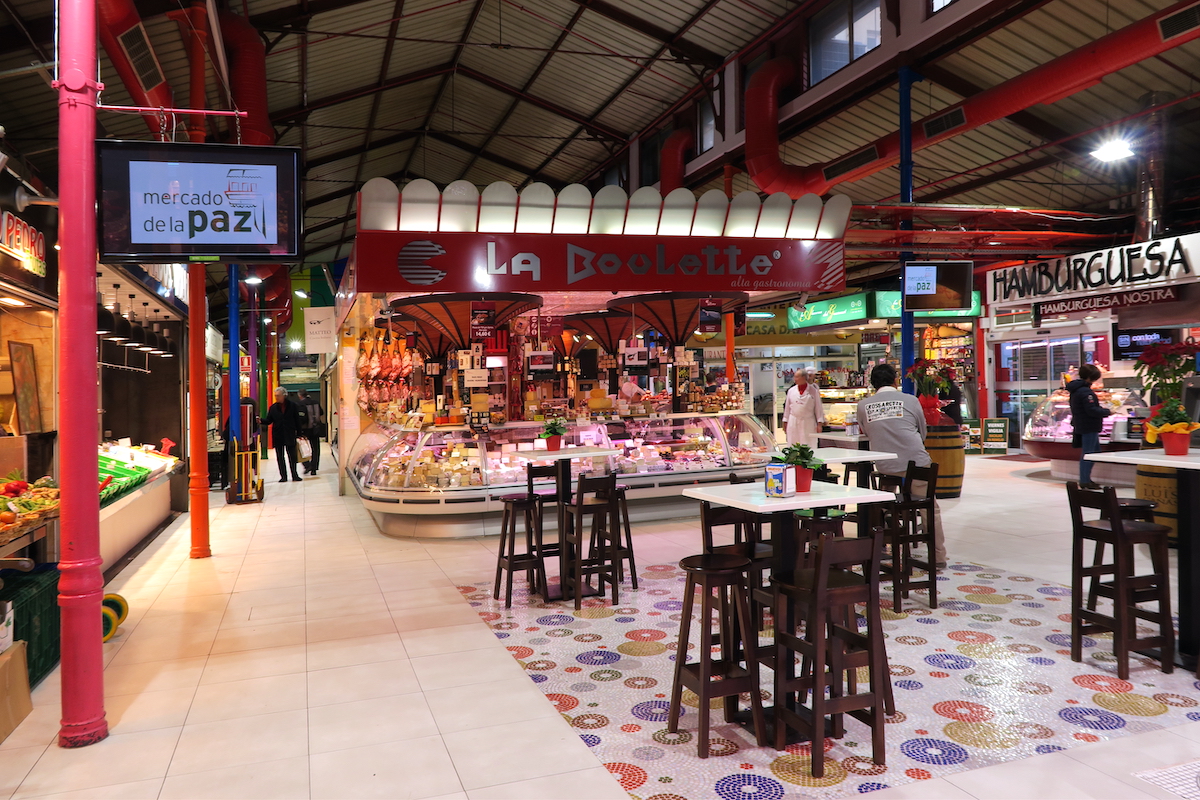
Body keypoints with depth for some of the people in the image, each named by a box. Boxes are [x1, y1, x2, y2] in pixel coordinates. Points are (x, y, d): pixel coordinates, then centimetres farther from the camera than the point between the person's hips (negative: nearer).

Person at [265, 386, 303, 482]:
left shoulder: (292, 406, -1)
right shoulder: (273, 407, 4)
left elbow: (297, 420, 2)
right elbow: (269, 420, 3)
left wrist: (299, 433, -1)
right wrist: (261, 420, -16)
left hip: (290, 435, -2)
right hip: (277, 436, 2)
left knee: (292, 456, 2)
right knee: (280, 457, 6)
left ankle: (294, 475, 11)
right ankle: (283, 476, 12)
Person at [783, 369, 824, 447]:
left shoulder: (813, 391, -1)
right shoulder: (791, 390, 6)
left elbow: (818, 408, 1)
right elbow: (787, 407, 11)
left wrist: (819, 424, -3)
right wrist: (785, 422, 9)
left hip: (808, 424, -2)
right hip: (793, 423, 2)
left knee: (809, 447, 0)